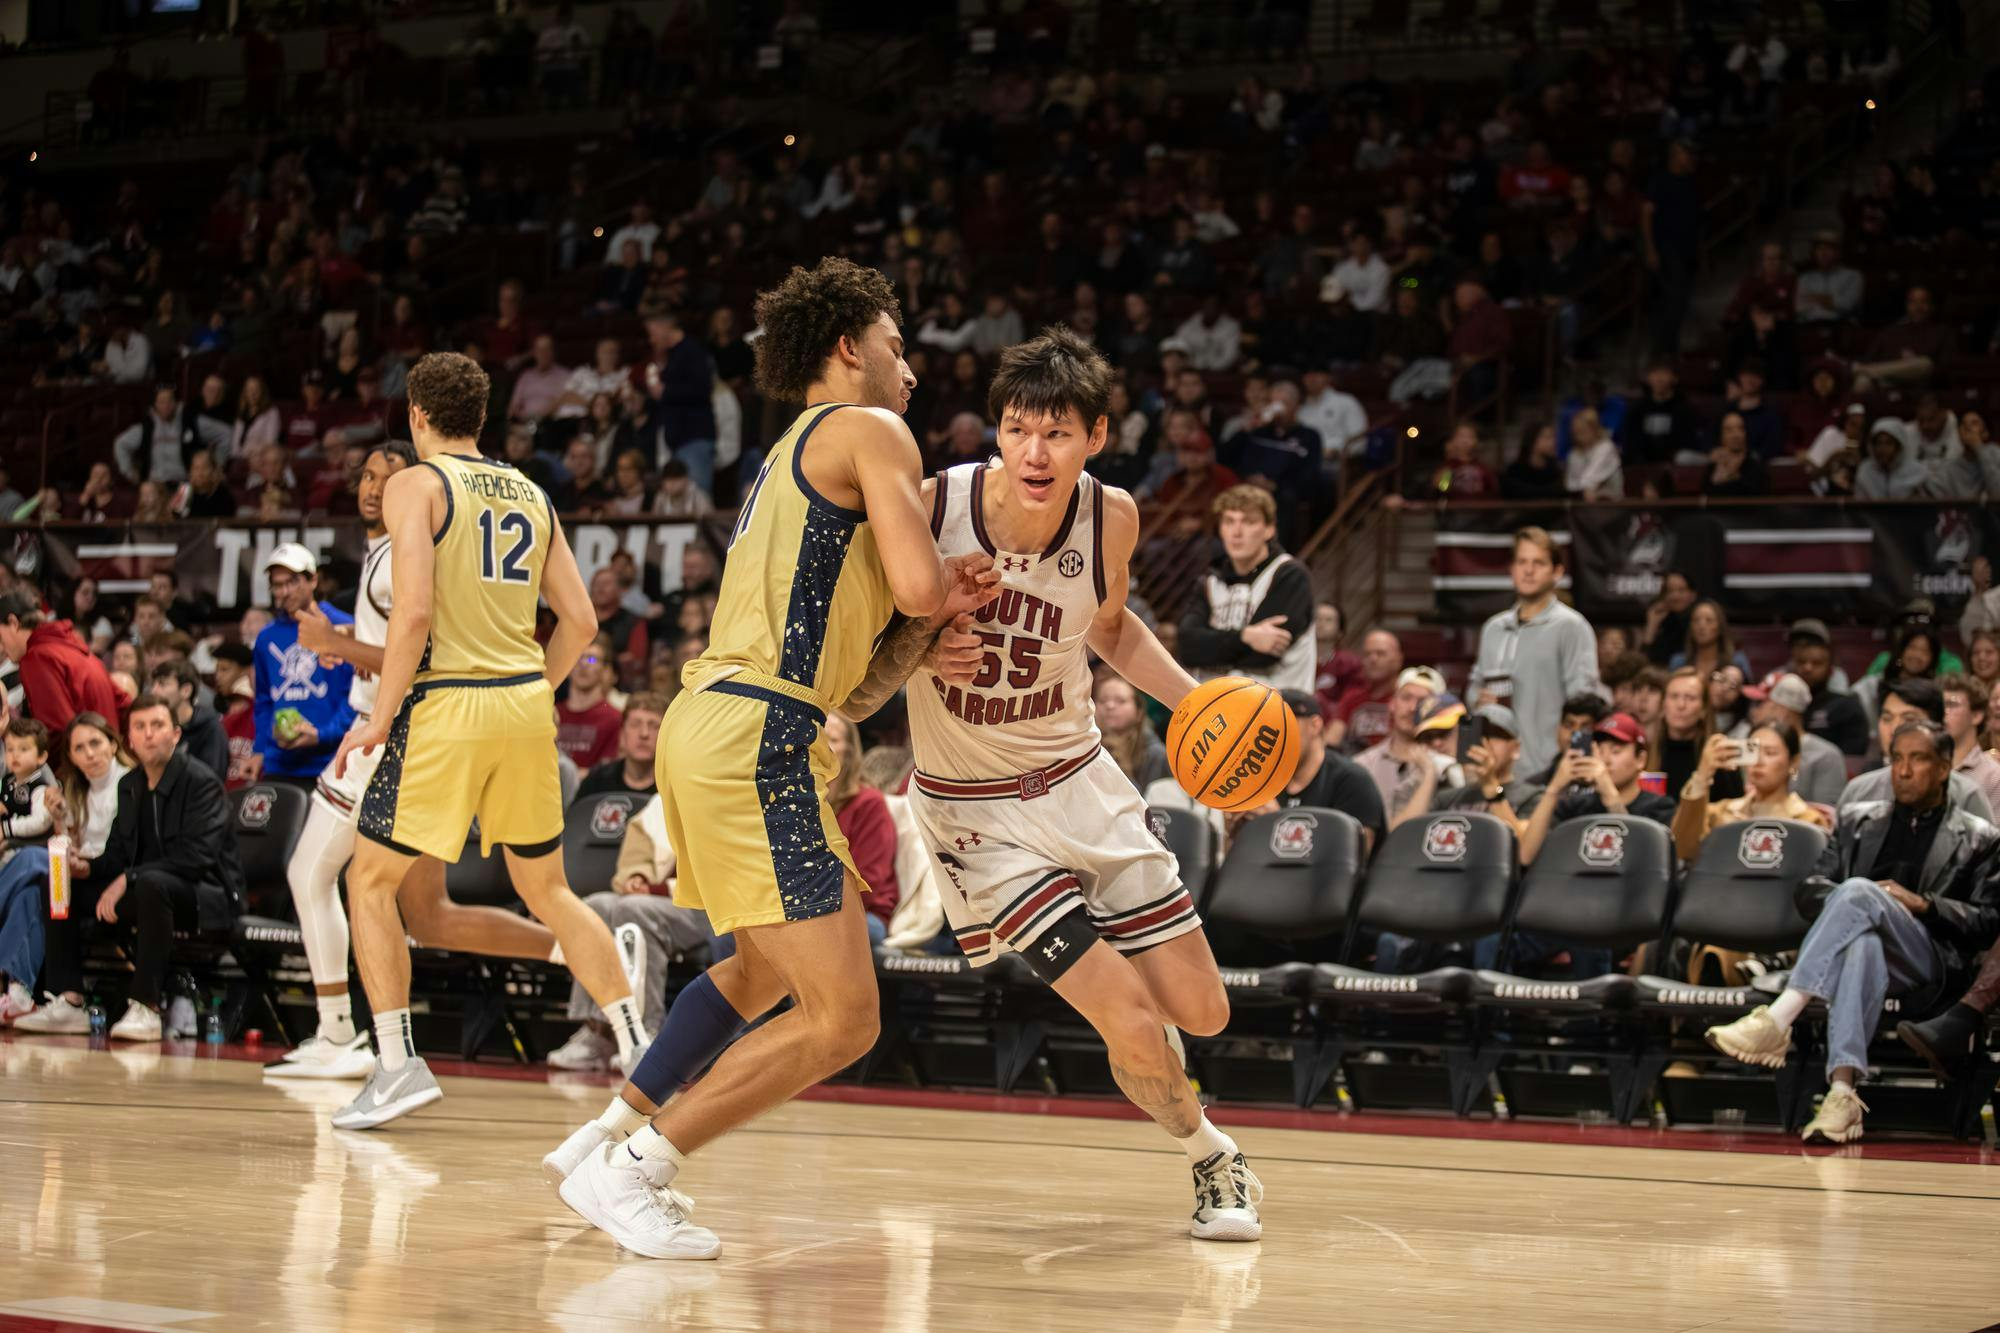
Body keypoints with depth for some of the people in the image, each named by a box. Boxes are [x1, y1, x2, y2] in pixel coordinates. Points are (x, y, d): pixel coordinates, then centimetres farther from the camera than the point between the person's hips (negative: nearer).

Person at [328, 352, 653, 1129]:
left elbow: (414, 610, -15)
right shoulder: (530, 495, 15)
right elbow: (580, 620, 11)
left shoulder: (416, 484, -3)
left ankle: (397, 1064, 0)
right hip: (528, 702, 6)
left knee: (371, 881, 8)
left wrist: (380, 717, -9)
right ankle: (640, 1051, 13)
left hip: (448, 702, -6)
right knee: (547, 889, 18)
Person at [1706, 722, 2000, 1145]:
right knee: (1864, 944, -39)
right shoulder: (1856, 820, 29)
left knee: (1858, 890, -35)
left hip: (1929, 964, -2)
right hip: (1859, 936, 2)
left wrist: (1922, 904, -7)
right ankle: (1842, 1092, -55)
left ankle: (1775, 1022, -48)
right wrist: (1845, 904, -2)